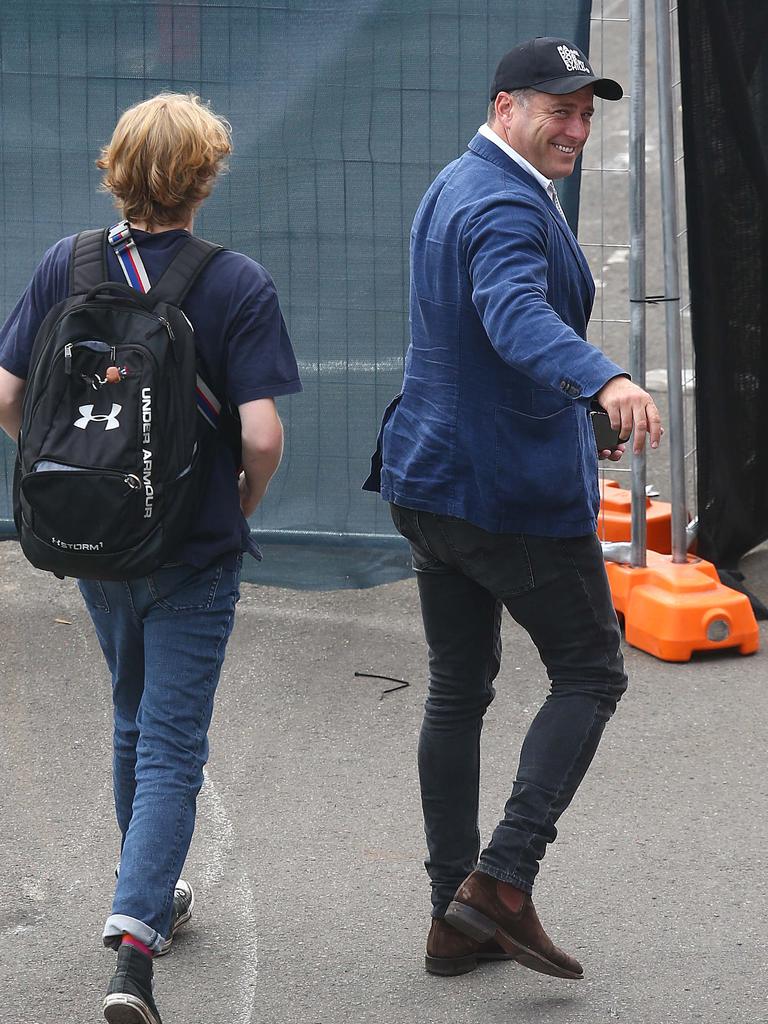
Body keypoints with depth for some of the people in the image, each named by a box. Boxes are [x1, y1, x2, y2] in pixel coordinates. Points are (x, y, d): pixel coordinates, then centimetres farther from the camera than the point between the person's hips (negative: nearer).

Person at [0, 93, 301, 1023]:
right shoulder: (238, 285, -14)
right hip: (195, 548, -4)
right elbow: (261, 435, -19)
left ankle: (149, 894, 40)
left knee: (135, 721, 24)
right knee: (173, 746, 0)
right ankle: (135, 934, -14)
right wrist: (242, 504, 1)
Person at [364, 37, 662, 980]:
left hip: (428, 479, 10)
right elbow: (517, 314, -39)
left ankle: (455, 920, 17)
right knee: (589, 674, 3)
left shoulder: (455, 188, 14)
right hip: (514, 493, -10)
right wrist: (604, 380, -56)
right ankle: (503, 879, -7)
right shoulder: (506, 206, -19)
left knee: (457, 691, 13)